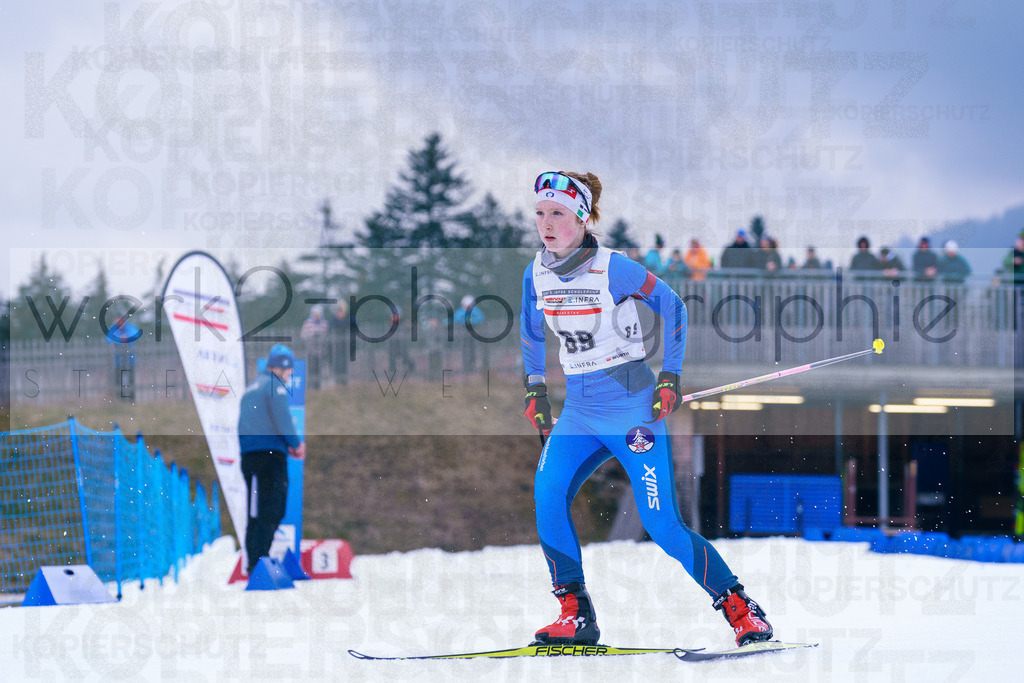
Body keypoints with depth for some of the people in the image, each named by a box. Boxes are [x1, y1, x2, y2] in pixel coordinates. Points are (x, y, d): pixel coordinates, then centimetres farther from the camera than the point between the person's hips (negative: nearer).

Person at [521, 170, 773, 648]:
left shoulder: (612, 268, -14)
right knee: (548, 493, -19)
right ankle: (575, 614, -12)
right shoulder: (538, 273, 2)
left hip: (631, 406, -5)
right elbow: (531, 328, 21)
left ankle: (740, 609, 6)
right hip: (579, 409, 5)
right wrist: (535, 388, 16)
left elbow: (671, 307, -4)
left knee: (661, 524, -8)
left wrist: (669, 376, -8)